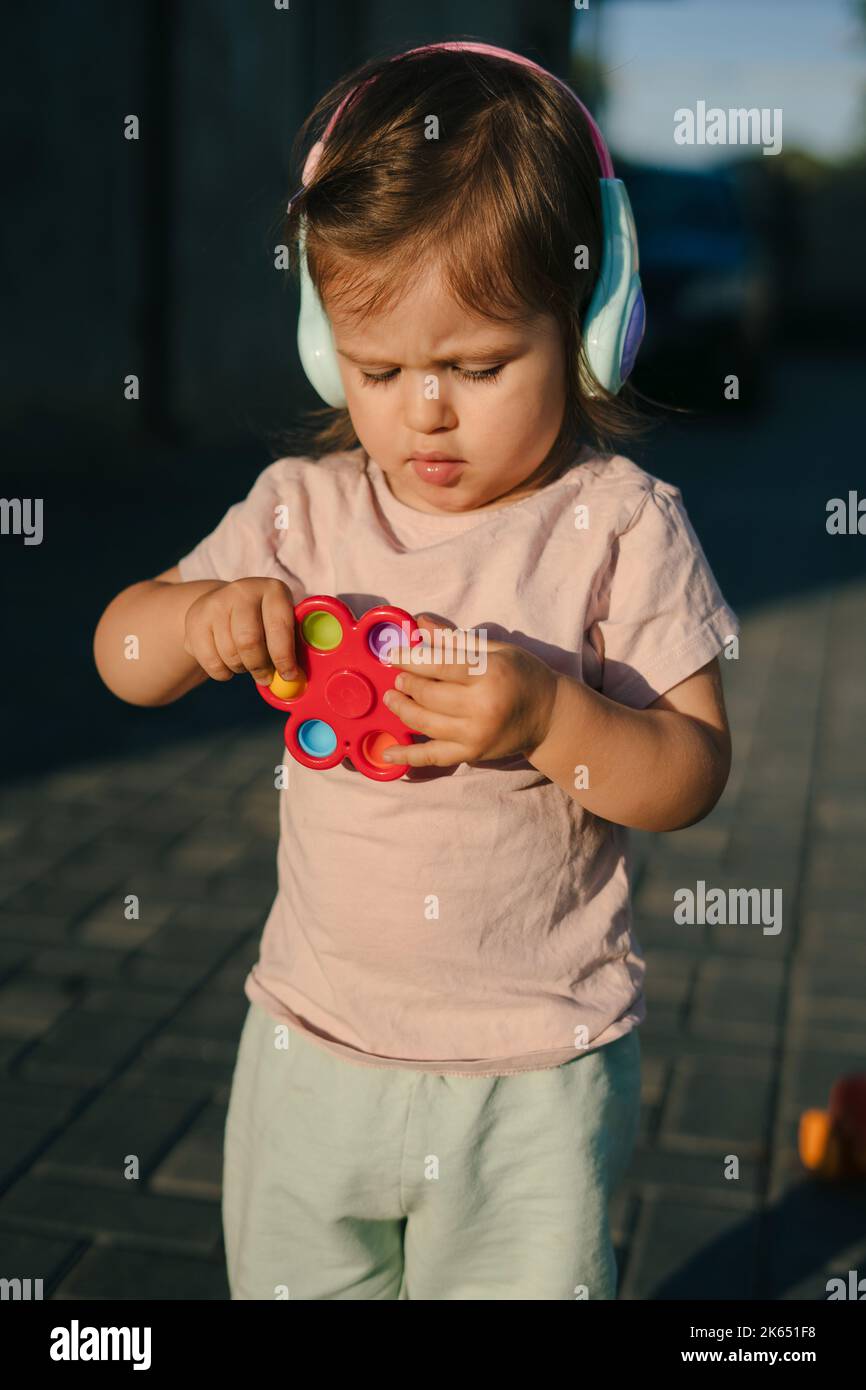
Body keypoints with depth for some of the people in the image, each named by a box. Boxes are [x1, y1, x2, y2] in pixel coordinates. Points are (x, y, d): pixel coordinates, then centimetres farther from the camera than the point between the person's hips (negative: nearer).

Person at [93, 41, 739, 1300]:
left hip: (535, 1072, -3)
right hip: (314, 1044, 4)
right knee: (288, 1282, 23)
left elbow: (693, 774, -12)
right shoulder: (304, 509, -3)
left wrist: (551, 720, -30)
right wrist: (205, 616, -20)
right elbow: (123, 655, 1)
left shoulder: (620, 525, -12)